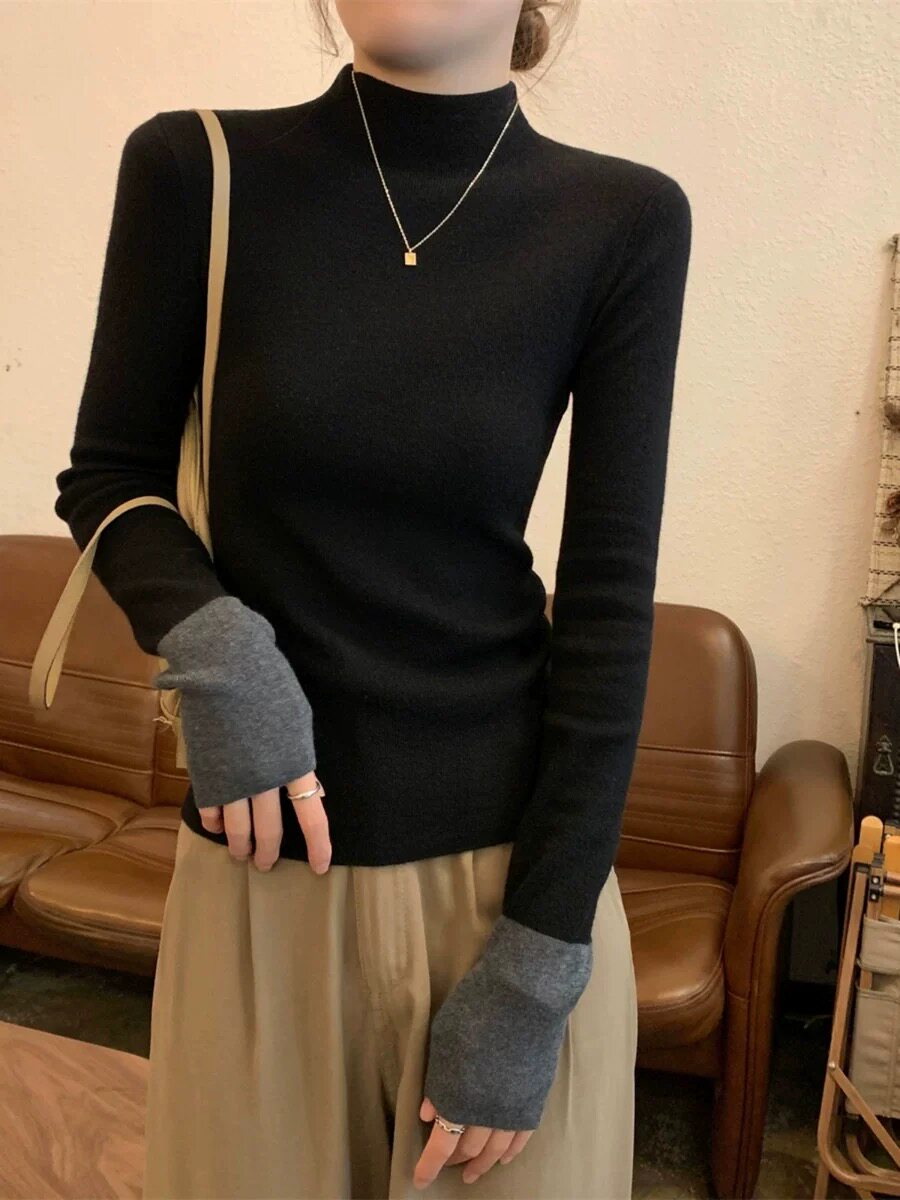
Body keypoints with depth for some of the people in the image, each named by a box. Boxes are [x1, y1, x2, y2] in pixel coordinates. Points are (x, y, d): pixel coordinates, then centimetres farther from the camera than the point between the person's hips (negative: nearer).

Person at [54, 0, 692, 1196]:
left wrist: (540, 955, -8)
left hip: (509, 850, 0)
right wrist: (210, 647, -16)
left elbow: (611, 595, -7)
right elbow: (107, 475, 5)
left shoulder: (623, 223, -7)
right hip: (267, 860, 1)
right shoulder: (197, 169, -6)